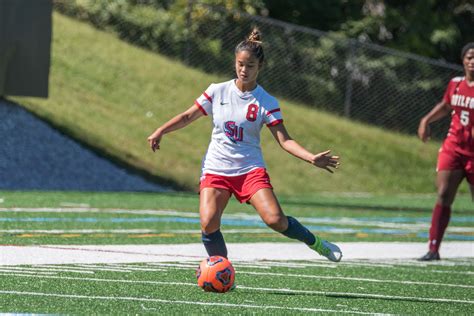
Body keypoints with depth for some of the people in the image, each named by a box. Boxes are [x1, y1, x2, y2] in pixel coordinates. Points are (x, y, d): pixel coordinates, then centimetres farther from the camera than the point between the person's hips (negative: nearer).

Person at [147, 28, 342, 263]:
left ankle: (315, 243, 8)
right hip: (215, 170, 2)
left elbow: (284, 140, -7)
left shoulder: (266, 102, -2)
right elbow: (188, 116, 11)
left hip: (250, 169, -1)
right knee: (209, 224, -20)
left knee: (276, 220, -20)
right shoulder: (218, 91, 2)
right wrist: (160, 132, -2)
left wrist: (312, 158, -22)